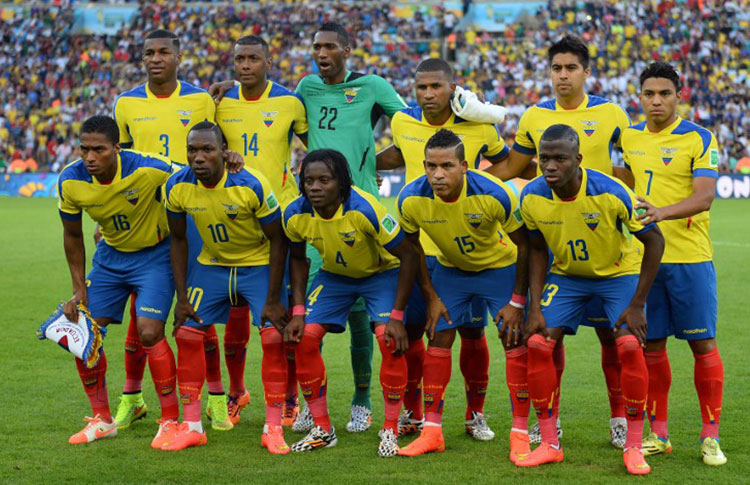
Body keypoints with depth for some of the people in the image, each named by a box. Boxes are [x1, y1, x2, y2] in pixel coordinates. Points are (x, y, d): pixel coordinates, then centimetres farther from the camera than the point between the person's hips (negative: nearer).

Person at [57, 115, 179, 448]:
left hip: (155, 254, -4)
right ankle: (101, 419, 16)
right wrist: (79, 289, -2)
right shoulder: (70, 181, -16)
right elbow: (72, 236, 0)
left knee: (149, 331, -19)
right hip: (110, 254, 5)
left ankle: (170, 420, -3)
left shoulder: (147, 169, -30)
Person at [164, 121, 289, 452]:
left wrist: (273, 300, -17)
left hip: (259, 264, -4)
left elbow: (277, 240, -17)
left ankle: (273, 428, -5)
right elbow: (178, 240, 0)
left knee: (274, 335, -16)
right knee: (187, 333, -6)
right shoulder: (177, 186, -16)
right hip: (212, 263, 4)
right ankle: (191, 426, 5)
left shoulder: (251, 185, -28)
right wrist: (182, 297, -3)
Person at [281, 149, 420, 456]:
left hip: (381, 273, -4)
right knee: (304, 337, -11)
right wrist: (298, 311, -6)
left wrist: (397, 316, -25)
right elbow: (298, 258, 2)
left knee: (389, 340, -24)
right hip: (334, 275, 4)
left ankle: (390, 430, -7)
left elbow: (408, 255, -25)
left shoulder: (364, 209, -34)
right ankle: (323, 429, 3)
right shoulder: (296, 214, -20)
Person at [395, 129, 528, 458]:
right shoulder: (411, 199, -25)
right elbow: (412, 247, -4)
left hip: (499, 267, -3)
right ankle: (432, 431, 3)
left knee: (516, 341, -10)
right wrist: (431, 297, -5)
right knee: (438, 339, -3)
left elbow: (523, 244, -18)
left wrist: (517, 300, -17)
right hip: (450, 268, 3)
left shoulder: (494, 195, -33)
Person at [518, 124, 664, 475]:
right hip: (566, 275, 3)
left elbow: (654, 241, -19)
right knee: (538, 344, -11)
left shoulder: (611, 192, -30)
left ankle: (633, 447, -7)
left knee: (630, 346, -21)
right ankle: (549, 445, 1)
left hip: (618, 272, -3)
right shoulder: (532, 197, -19)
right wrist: (535, 307, -8)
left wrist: (637, 305, -20)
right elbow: (537, 249, -1)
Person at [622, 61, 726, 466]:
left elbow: (705, 196, -17)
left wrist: (663, 212, -31)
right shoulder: (628, 137, 8)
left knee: (702, 344, -2)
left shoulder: (699, 139, -6)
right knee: (650, 345, 7)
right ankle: (658, 433, 17)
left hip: (689, 256, -4)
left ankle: (710, 437, 6)